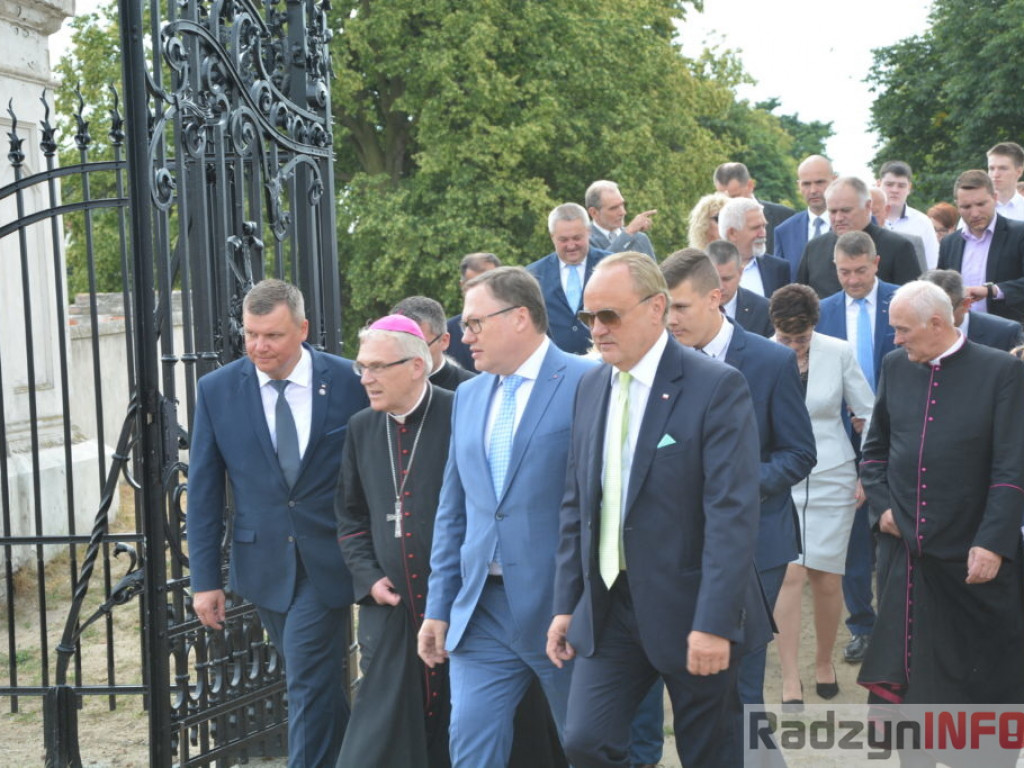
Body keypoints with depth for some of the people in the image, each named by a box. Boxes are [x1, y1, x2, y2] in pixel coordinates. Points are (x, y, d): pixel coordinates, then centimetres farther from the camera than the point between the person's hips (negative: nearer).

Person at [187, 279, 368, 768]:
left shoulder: (349, 382, -6)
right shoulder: (217, 391, -2)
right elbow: (203, 491, 1)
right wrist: (205, 578, 0)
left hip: (327, 561, -2)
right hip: (265, 563, 3)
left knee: (308, 679, -8)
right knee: (320, 680, 14)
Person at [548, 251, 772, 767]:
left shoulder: (716, 387, -12)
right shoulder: (591, 387, 8)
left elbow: (733, 513, -18)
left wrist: (715, 623, -22)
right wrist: (566, 604, 9)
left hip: (689, 608, -5)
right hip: (608, 607, 5)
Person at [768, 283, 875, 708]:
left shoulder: (839, 353, -6)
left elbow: (868, 414, 4)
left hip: (832, 478, 1)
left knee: (827, 580, 5)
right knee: (790, 575, -10)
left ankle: (824, 660, 28)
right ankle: (790, 677, -2)